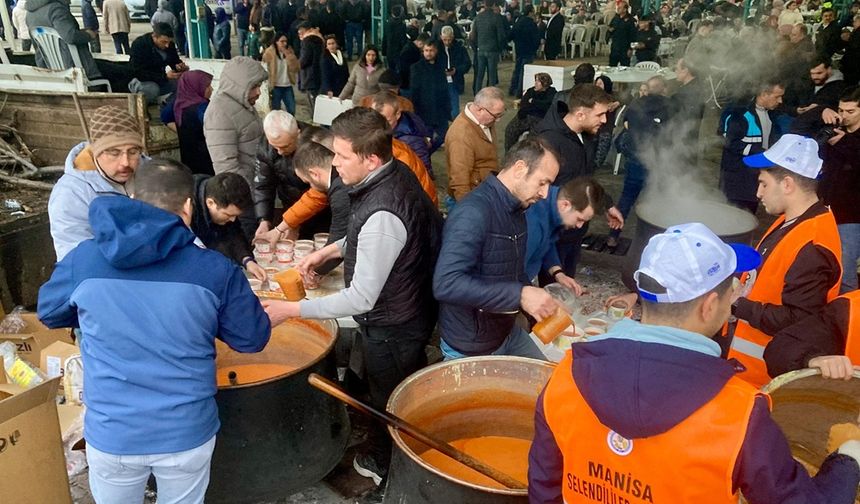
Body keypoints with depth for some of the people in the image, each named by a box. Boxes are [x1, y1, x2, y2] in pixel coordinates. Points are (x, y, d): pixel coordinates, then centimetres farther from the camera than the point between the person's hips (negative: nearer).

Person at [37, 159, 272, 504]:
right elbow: (253, 339, -3)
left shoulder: (82, 259, -10)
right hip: (188, 433, -1)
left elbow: (49, 313, 10)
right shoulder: (215, 269, -15)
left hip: (110, 434, 1)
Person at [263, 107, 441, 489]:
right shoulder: (397, 172, -7)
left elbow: (361, 299, -31)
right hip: (407, 311, 9)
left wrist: (291, 310, -24)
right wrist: (331, 250, 7)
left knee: (389, 403, 17)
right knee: (404, 395, 30)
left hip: (391, 328, -9)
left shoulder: (381, 215, -37)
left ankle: (383, 463, 43)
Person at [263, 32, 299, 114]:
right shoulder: (270, 53, -9)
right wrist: (268, 88, -10)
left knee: (292, 110, 8)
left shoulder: (289, 52, 4)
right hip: (276, 87, -4)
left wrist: (288, 55, -17)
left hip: (287, 86, 4)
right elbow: (266, 71, -7)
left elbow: (295, 67, -5)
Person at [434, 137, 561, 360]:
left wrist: (543, 310, 1)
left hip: (509, 333, 9)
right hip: (470, 350, -9)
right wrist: (520, 295, -37)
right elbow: (446, 284, -37)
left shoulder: (516, 210, 4)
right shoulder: (474, 213, -27)